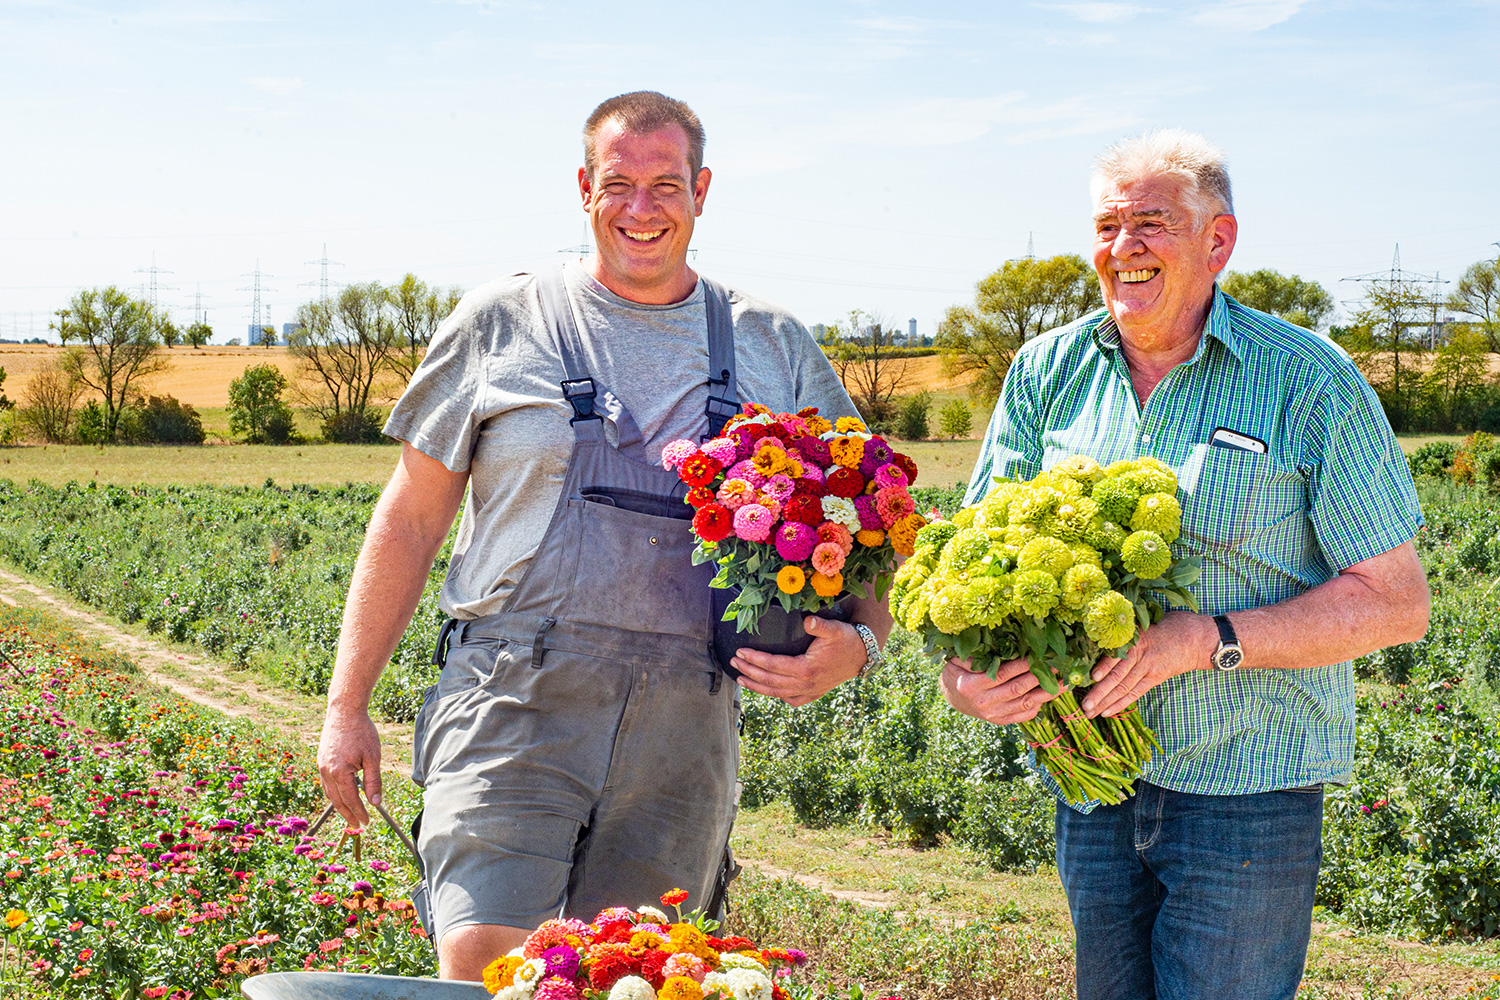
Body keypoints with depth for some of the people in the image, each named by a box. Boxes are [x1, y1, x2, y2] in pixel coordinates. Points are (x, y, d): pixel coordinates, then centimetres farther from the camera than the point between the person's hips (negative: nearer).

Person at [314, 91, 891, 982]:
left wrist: (854, 643, -8)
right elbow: (411, 519, 10)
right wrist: (348, 707, 6)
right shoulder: (501, 324, 7)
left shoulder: (775, 348, 12)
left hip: (683, 733, 2)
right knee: (483, 971, -17)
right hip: (514, 708, -2)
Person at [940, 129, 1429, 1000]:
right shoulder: (1049, 372, 6)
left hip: (1246, 796, -4)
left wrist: (1204, 640, -20)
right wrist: (961, 669, -17)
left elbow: (1396, 601, -8)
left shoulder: (1309, 382, -7)